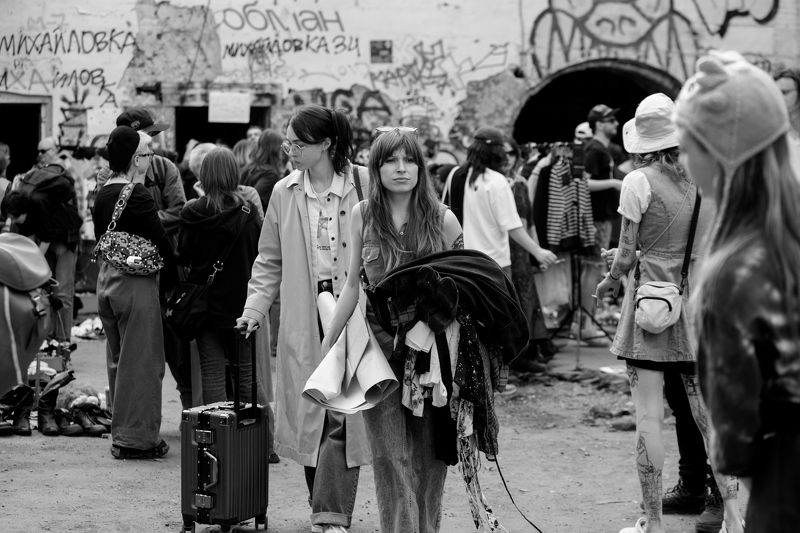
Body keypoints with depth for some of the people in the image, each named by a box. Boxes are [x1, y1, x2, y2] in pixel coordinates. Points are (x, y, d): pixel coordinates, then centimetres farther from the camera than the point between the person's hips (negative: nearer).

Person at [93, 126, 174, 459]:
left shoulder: (103, 194, 8)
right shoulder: (137, 195, -17)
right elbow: (161, 241, -15)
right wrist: (170, 279, -2)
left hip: (107, 279, 9)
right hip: (136, 282, -8)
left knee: (118, 362, 16)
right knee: (141, 362, -1)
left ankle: (120, 433, 24)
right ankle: (135, 438, 2)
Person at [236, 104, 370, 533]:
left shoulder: (364, 186, -1)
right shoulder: (284, 193, 8)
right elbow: (269, 261, 14)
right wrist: (254, 308, 3)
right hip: (303, 316, 3)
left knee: (341, 413, -9)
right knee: (308, 412, 4)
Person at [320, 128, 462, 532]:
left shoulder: (442, 219, -1)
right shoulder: (363, 215, 4)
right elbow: (352, 285, 11)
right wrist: (327, 344, 12)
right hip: (378, 343, 1)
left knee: (429, 454, 4)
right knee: (389, 456, -4)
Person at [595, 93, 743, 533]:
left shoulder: (639, 182, -10)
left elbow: (627, 257, -8)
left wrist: (608, 283, 10)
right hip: (697, 302, 5)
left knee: (649, 416, -1)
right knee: (708, 412, 11)